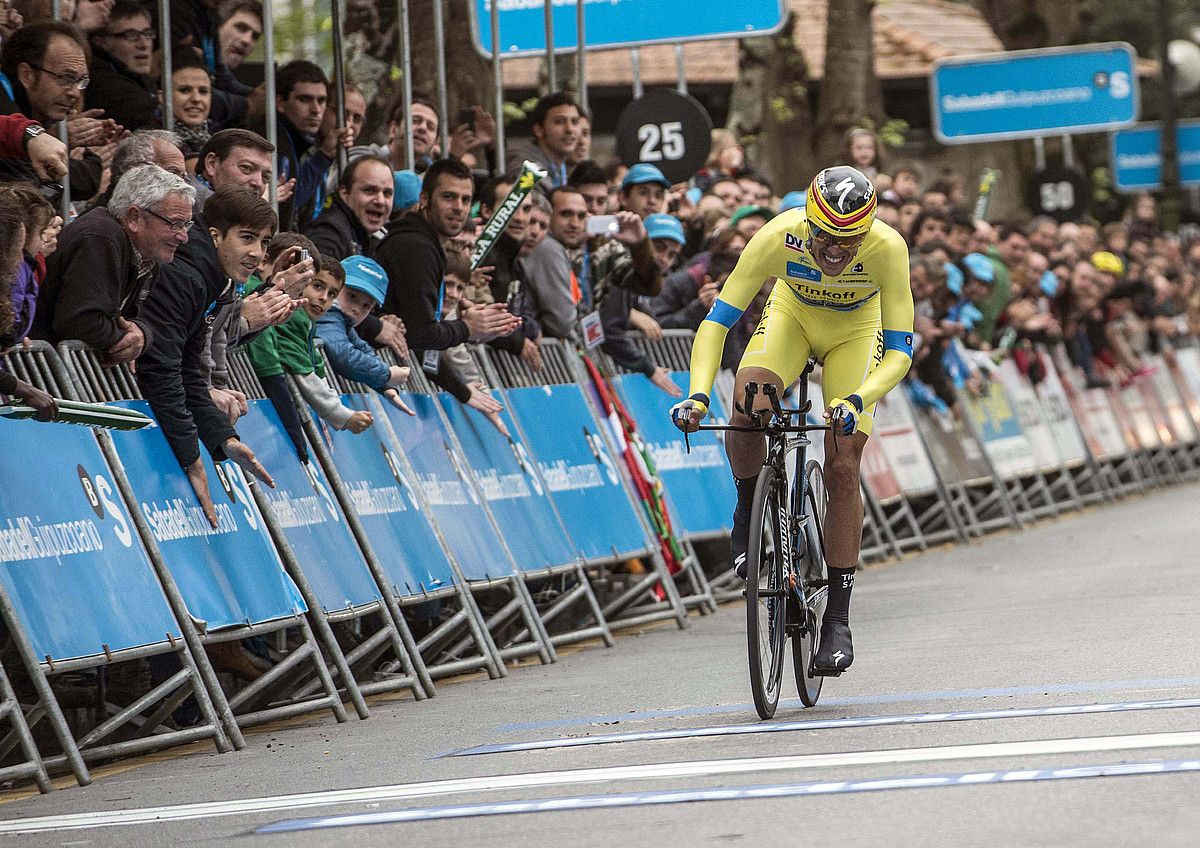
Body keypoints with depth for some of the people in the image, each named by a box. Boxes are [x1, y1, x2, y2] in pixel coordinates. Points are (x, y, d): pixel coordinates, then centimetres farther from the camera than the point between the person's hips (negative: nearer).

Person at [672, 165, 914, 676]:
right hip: (791, 314, 1)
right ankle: (748, 508, 1)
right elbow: (717, 320, -32)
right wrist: (698, 395, -46)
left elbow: (900, 351, -33)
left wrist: (856, 401, -51)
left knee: (843, 469, -12)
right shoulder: (780, 236, -35)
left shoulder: (887, 249, -36)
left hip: (854, 332, 0)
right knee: (746, 408, -30)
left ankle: (838, 619, -1)